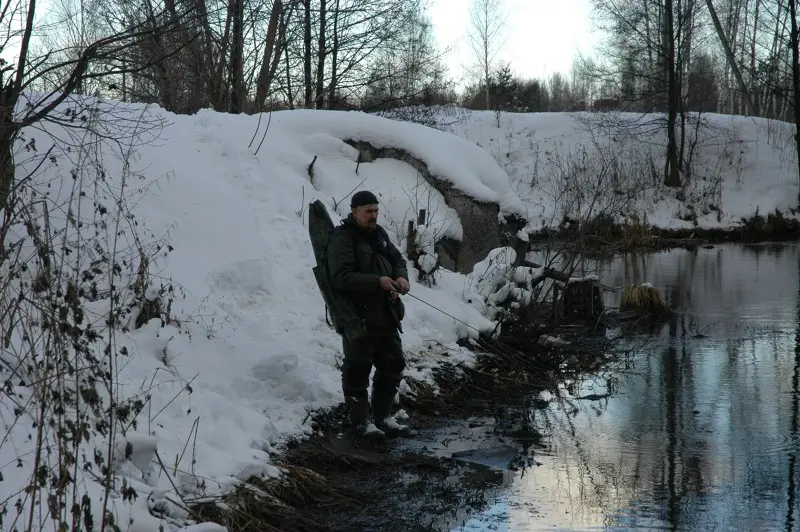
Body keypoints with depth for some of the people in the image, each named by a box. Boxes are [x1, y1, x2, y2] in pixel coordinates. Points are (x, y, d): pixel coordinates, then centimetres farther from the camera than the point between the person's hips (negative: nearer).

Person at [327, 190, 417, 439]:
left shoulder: (379, 233, 11)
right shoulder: (343, 239, -14)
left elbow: (397, 258, 20)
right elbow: (342, 277, -23)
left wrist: (401, 277, -2)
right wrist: (378, 282, -27)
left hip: (386, 316, 8)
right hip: (359, 318, -8)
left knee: (392, 366, 14)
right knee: (358, 370, 1)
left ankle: (382, 417, 27)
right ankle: (361, 421, 13)